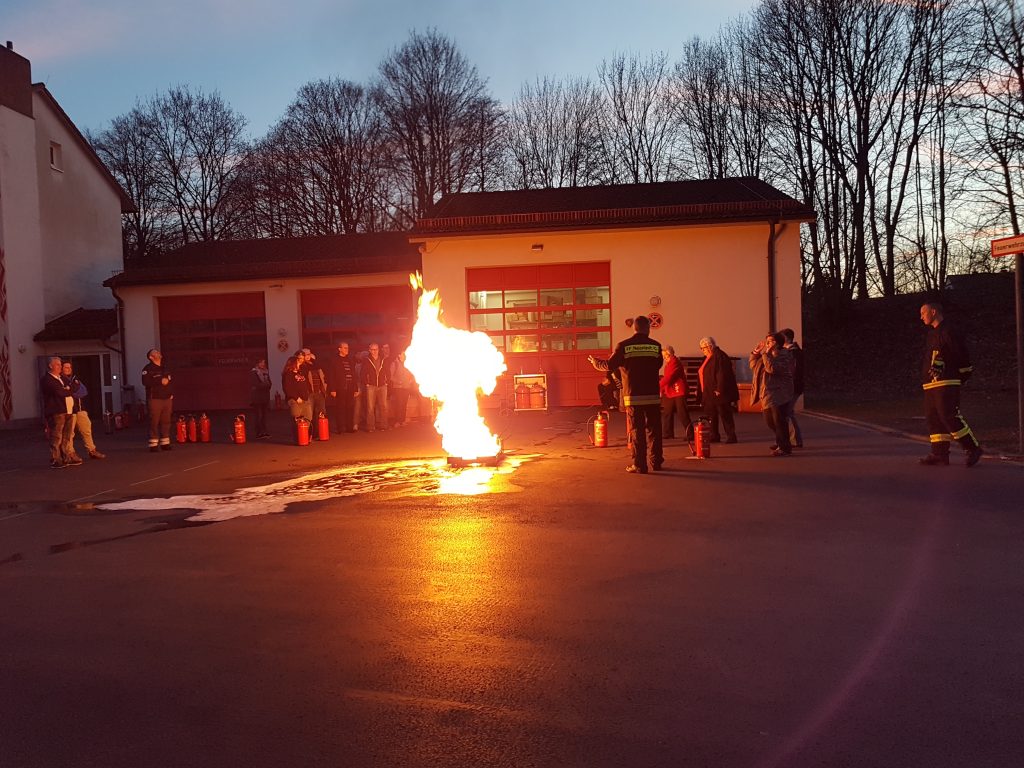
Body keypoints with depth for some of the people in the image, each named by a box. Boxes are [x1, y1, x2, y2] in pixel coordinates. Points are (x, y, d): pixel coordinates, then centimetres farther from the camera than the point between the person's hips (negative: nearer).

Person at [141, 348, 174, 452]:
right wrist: (160, 381, -15)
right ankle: (153, 444, -5)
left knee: (166, 422, 4)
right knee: (154, 422, -7)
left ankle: (165, 443, 9)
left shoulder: (165, 369, 20)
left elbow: (171, 383, 20)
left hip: (167, 399, 5)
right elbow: (145, 382, -14)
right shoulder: (148, 369, 1)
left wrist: (172, 395, 7)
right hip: (154, 399, -5)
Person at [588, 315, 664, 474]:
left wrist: (595, 362, 13)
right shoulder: (655, 345, 0)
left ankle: (639, 465, 3)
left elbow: (610, 365, -5)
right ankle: (656, 462, 18)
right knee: (654, 429, 12)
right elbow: (658, 365, 12)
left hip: (633, 396, -1)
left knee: (636, 430, 3)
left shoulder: (624, 346, -5)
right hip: (652, 395, 2)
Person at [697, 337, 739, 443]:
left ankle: (731, 436, -1)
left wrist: (719, 390, -23)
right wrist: (702, 391, 19)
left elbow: (722, 374, -20)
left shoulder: (719, 356, -13)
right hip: (709, 393, 10)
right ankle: (714, 436, 18)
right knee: (711, 415, 11)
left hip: (718, 393, -10)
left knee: (725, 414, -5)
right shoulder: (707, 358, 17)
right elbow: (703, 375, 23)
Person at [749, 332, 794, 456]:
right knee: (770, 421, 17)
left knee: (779, 421, -7)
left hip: (779, 396, -9)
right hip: (768, 395, 9)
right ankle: (781, 442, 35)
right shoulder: (769, 356, 16)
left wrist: (766, 354, -25)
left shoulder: (784, 356, -12)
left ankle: (785, 448, 1)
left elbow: (772, 368, -27)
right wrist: (756, 352, 5)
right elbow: (753, 366, 16)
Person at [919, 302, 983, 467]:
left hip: (946, 384, -10)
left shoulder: (948, 332, -9)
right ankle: (939, 454, 10)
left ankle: (973, 448, -3)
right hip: (931, 385, 10)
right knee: (933, 418, 7)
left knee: (949, 416, -13)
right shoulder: (931, 334, 20)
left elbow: (963, 355, -11)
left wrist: (962, 376, -6)